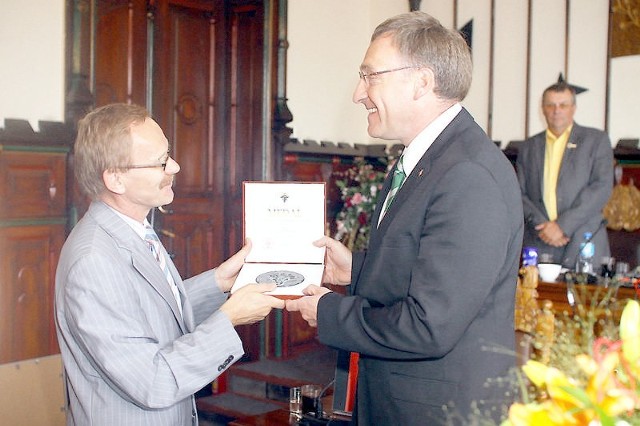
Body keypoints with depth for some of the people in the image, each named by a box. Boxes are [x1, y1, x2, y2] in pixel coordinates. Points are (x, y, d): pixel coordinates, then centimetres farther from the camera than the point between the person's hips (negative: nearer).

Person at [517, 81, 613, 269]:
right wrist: (542, 226, -9)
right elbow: (519, 194, 9)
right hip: (538, 244, 2)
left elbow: (602, 187, -4)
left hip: (584, 245, -1)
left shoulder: (597, 140, 7)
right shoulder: (529, 147, 15)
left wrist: (562, 225, -12)